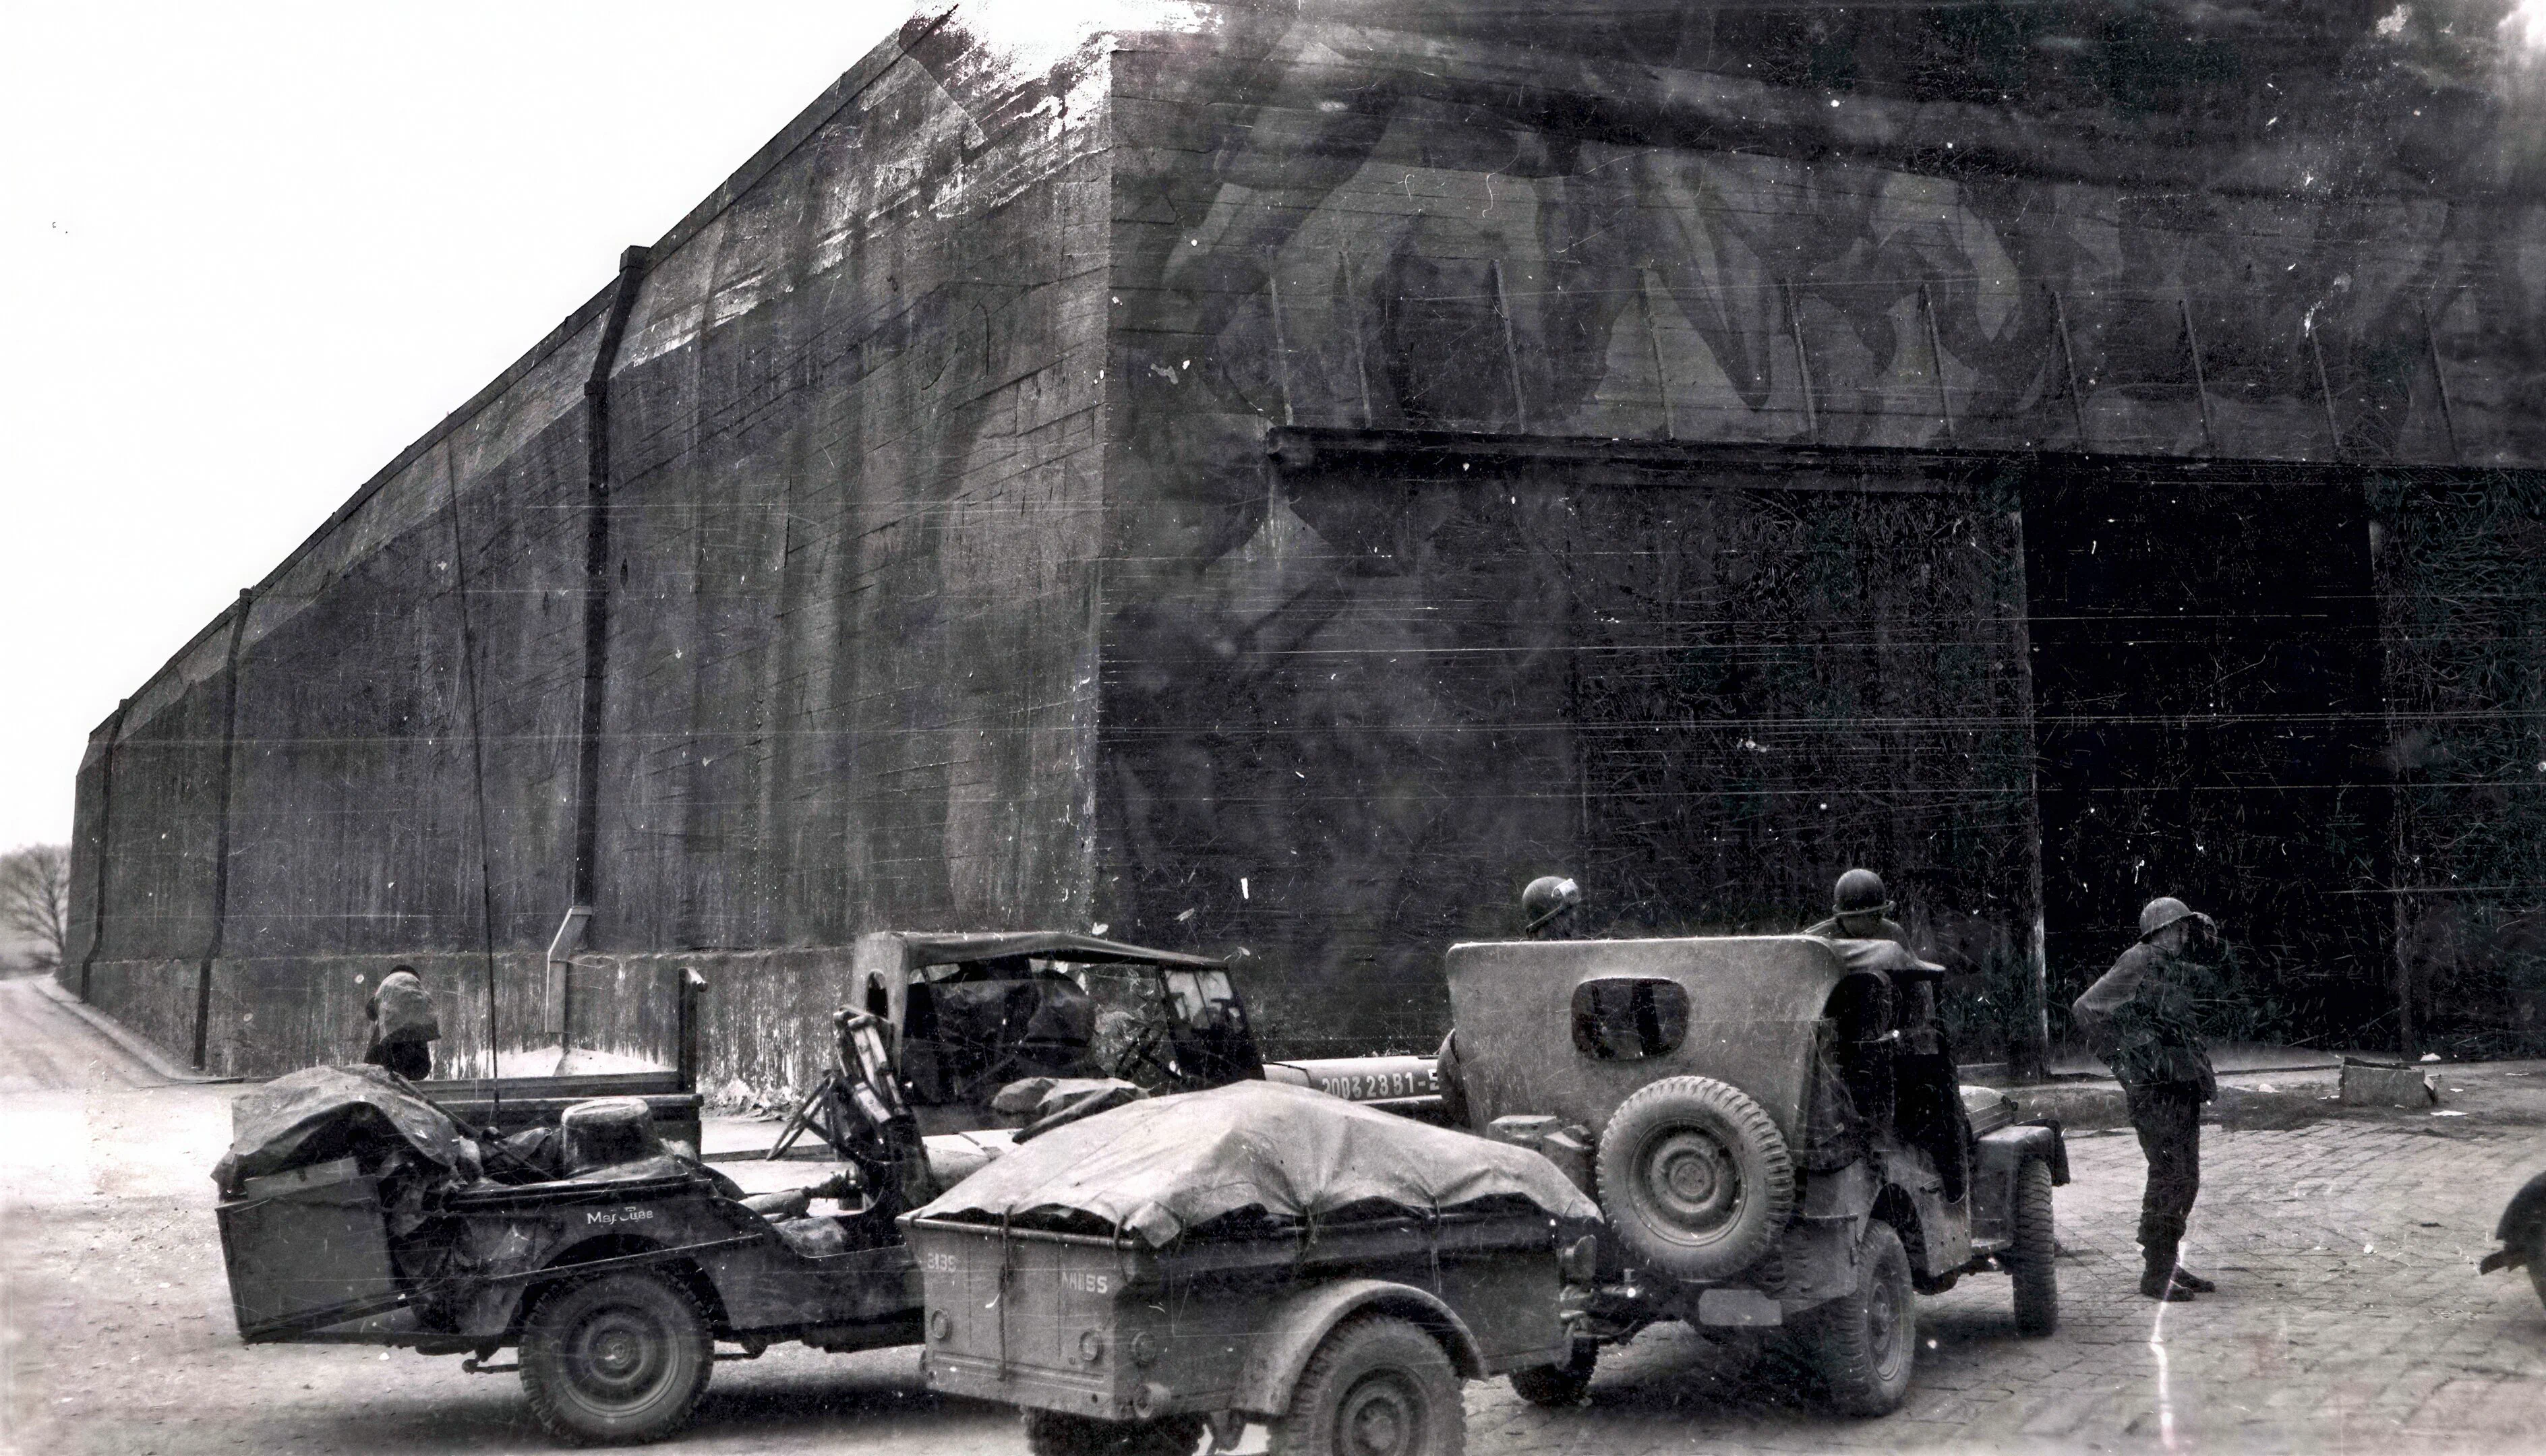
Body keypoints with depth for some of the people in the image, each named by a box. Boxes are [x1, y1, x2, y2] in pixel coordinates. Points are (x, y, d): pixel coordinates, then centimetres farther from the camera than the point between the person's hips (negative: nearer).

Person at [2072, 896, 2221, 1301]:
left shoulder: (2174, 966, 16)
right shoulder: (2138, 964, -10)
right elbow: (2086, 1009, -15)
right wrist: (2124, 1061, -12)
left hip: (2183, 1088, 9)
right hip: (2156, 1089, -9)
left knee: (2186, 1180, 12)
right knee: (2168, 1179, -9)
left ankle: (2168, 1263, 22)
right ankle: (2156, 1276, -3)